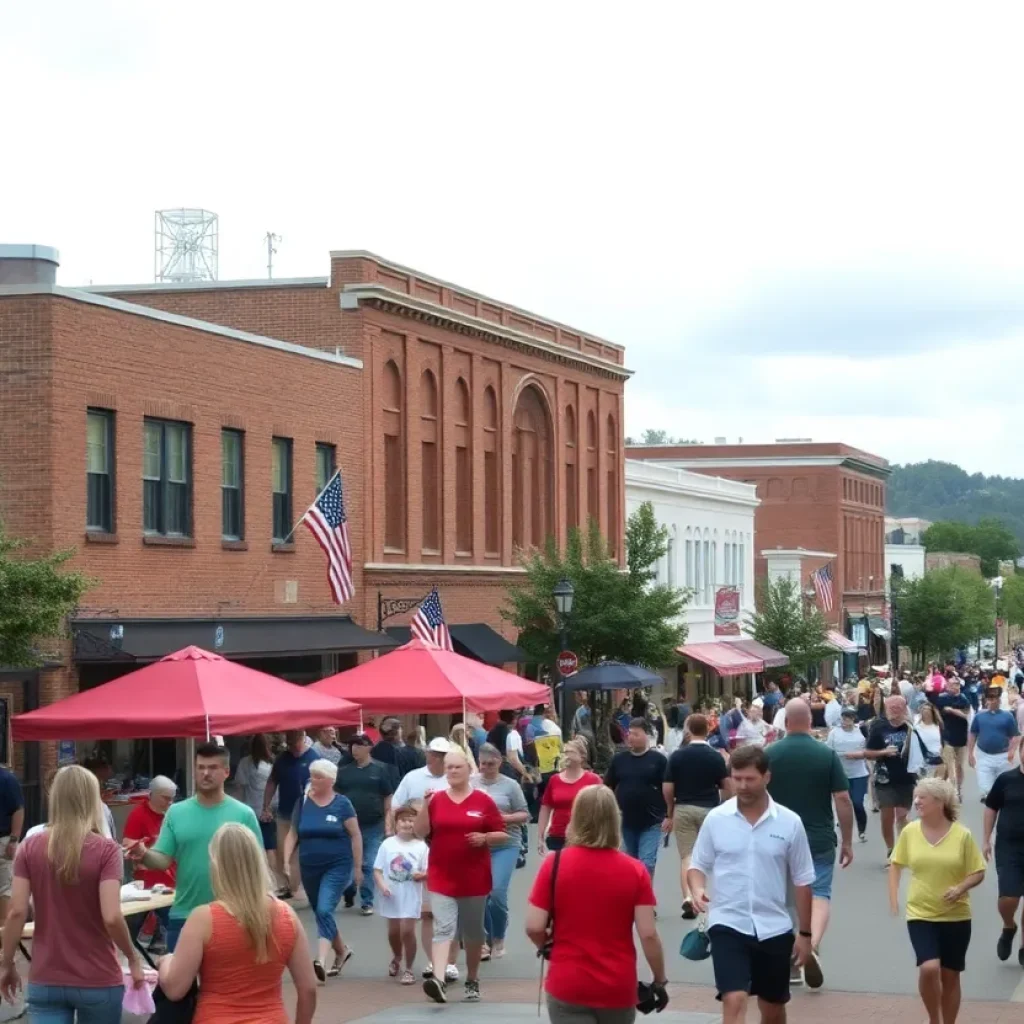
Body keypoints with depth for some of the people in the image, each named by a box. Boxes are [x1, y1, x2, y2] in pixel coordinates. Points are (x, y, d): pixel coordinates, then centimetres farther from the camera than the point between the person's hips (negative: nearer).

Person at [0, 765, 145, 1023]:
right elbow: (111, 917, -18)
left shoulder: (30, 848, -2)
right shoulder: (105, 850, -10)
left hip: (45, 980, 2)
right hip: (98, 980, -2)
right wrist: (132, 957, -2)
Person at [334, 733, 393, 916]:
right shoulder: (343, 771, 6)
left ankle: (367, 902, 8)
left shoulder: (381, 769, 0)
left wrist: (388, 826, -4)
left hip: (373, 827, -2)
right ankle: (348, 895, 29)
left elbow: (388, 801, 1)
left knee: (369, 866, -1)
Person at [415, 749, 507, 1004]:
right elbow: (421, 832, -3)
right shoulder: (435, 799, 3)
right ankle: (438, 980, -28)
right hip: (442, 879, 0)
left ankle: (472, 981, 27)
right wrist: (425, 805, -14)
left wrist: (485, 837, -16)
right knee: (443, 929, -13)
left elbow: (503, 836, 3)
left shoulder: (484, 801, -1)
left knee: (473, 931, 12)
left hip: (474, 879, 0)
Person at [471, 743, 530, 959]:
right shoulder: (470, 783, 4)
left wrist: (505, 818, -14)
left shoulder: (510, 785, 1)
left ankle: (499, 938, 9)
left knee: (498, 892, -12)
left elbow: (524, 815, 2)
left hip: (505, 846, -2)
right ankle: (487, 939, 21)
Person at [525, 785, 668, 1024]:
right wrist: (659, 980, 5)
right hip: (618, 987, 2)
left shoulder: (555, 864, -7)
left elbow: (534, 927, -8)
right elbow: (648, 934, -8)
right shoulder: (634, 870, -5)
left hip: (568, 985, -2)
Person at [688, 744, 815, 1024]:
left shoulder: (790, 822, -3)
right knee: (734, 1001, -17)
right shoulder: (715, 819, -3)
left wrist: (805, 933, 4)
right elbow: (698, 866, 6)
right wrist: (698, 890, -17)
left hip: (774, 929, 2)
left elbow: (802, 881, 3)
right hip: (728, 925, -2)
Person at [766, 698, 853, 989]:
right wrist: (847, 841, 2)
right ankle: (812, 947, -22)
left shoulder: (769, 754, -4)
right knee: (819, 894, 4)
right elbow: (843, 800, -7)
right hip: (820, 840, -1)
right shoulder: (827, 754, -6)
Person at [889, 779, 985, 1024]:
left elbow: (978, 873, -3)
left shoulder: (962, 835, -10)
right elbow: (896, 864, 10)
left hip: (955, 917, 0)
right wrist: (893, 899, 1)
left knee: (950, 976, 9)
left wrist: (961, 888, -21)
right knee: (929, 968, -18)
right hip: (920, 914, 0)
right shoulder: (909, 832, -4)